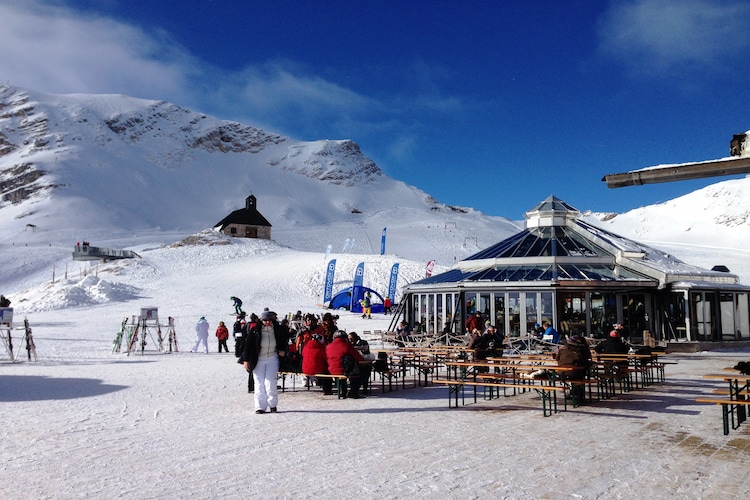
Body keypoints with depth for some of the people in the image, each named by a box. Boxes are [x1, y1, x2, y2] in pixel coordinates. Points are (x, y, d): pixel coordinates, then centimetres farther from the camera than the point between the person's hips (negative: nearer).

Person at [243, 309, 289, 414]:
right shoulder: (255, 330, -9)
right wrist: (246, 360, -5)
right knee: (259, 383, 1)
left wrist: (283, 350, 2)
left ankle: (272, 404, 9)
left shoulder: (278, 329, -3)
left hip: (272, 358, 0)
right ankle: (260, 406, 9)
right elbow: (248, 345, -4)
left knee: (270, 382, -8)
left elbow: (284, 340, 17)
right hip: (258, 359, 0)